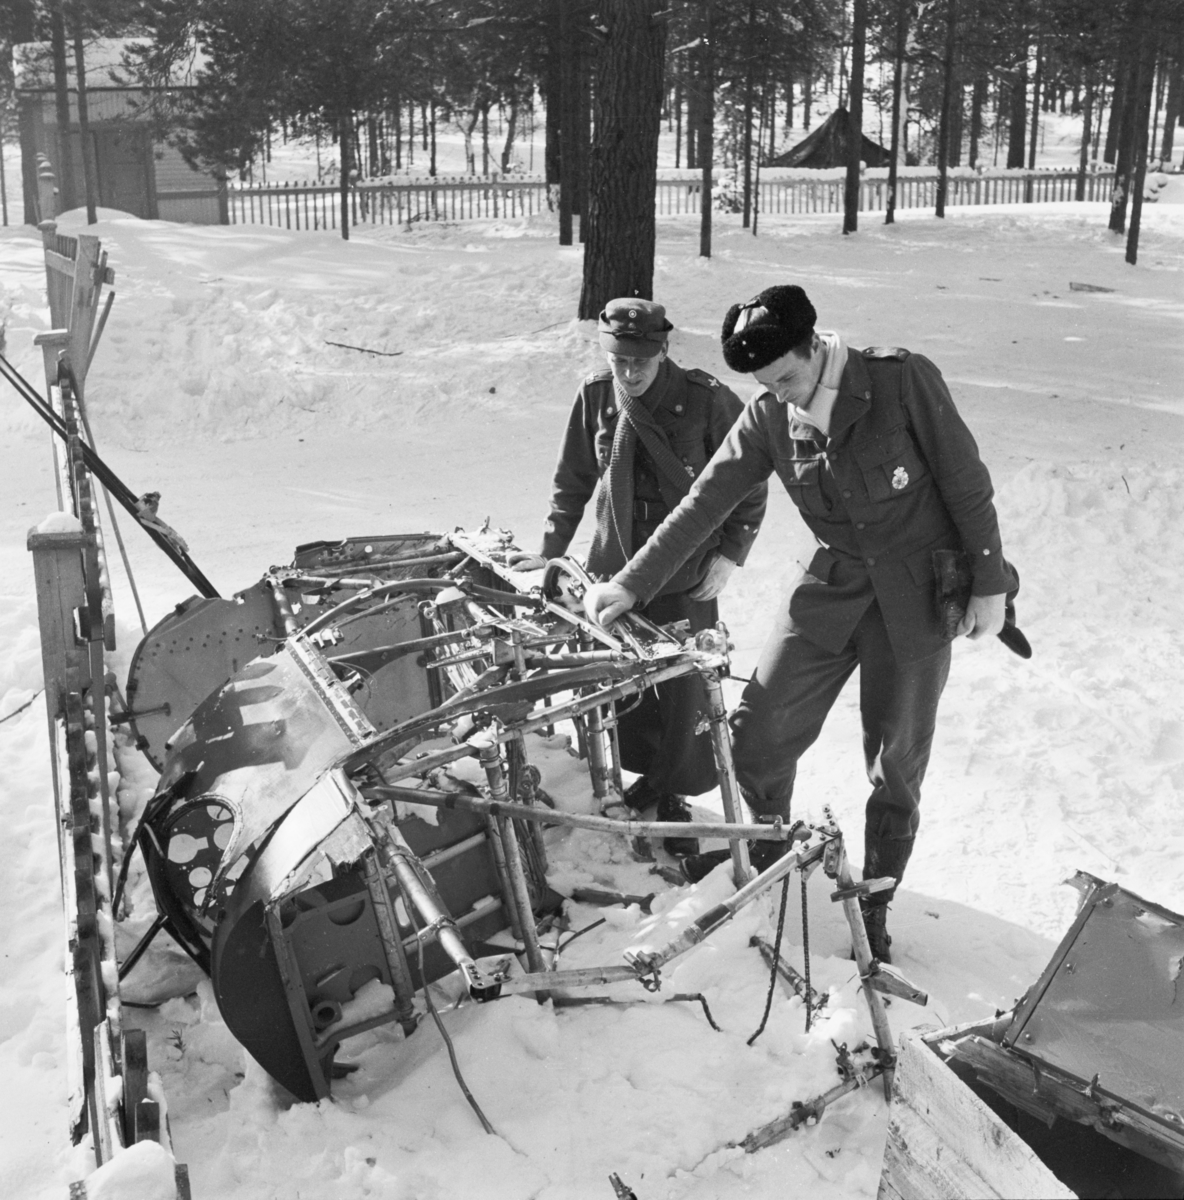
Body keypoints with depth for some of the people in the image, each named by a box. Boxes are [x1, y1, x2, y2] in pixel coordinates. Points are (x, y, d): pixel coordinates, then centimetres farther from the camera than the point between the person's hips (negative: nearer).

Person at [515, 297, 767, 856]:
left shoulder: (707, 401, -13)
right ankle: (649, 772, 33)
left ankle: (674, 798, 16)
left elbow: (748, 483, -3)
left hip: (687, 575, -4)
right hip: (613, 567, 4)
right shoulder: (595, 397, -2)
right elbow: (573, 479, 10)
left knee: (684, 688, -1)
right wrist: (551, 550, 8)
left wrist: (729, 553, -8)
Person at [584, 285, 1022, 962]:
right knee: (759, 730, 0)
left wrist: (989, 583, -7)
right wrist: (632, 584, -7)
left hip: (919, 594, -3)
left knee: (897, 765, 7)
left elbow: (967, 484, -10)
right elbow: (704, 503, -4)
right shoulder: (769, 418, -6)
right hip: (835, 585, 3)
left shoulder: (905, 381, -17)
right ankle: (764, 849, 29)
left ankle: (876, 902, 28)